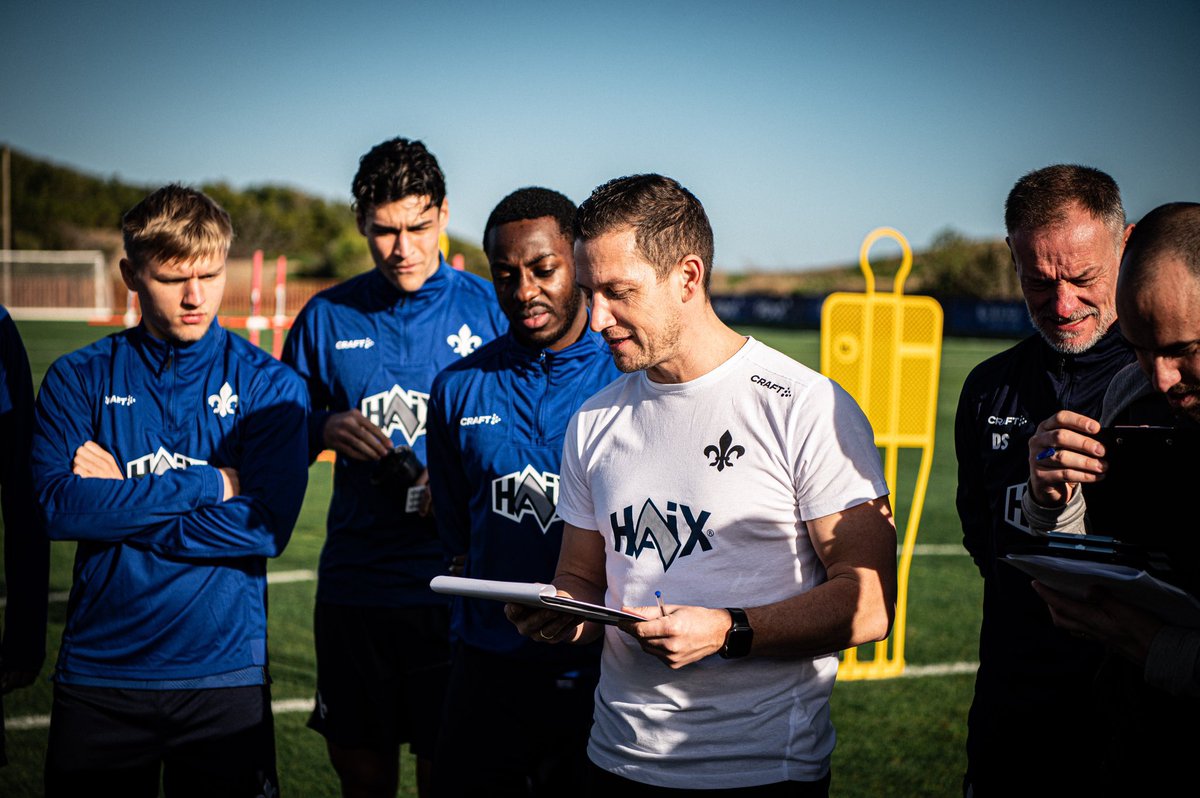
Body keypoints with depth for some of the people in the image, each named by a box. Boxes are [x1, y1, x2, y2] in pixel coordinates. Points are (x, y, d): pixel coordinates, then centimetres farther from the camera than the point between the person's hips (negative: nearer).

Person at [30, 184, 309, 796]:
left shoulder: (269, 385, 1)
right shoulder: (79, 378, 4)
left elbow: (266, 527, -12)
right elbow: (54, 506, -11)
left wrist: (118, 500, -11)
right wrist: (207, 484, -14)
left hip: (224, 674, -1)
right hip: (97, 674, 1)